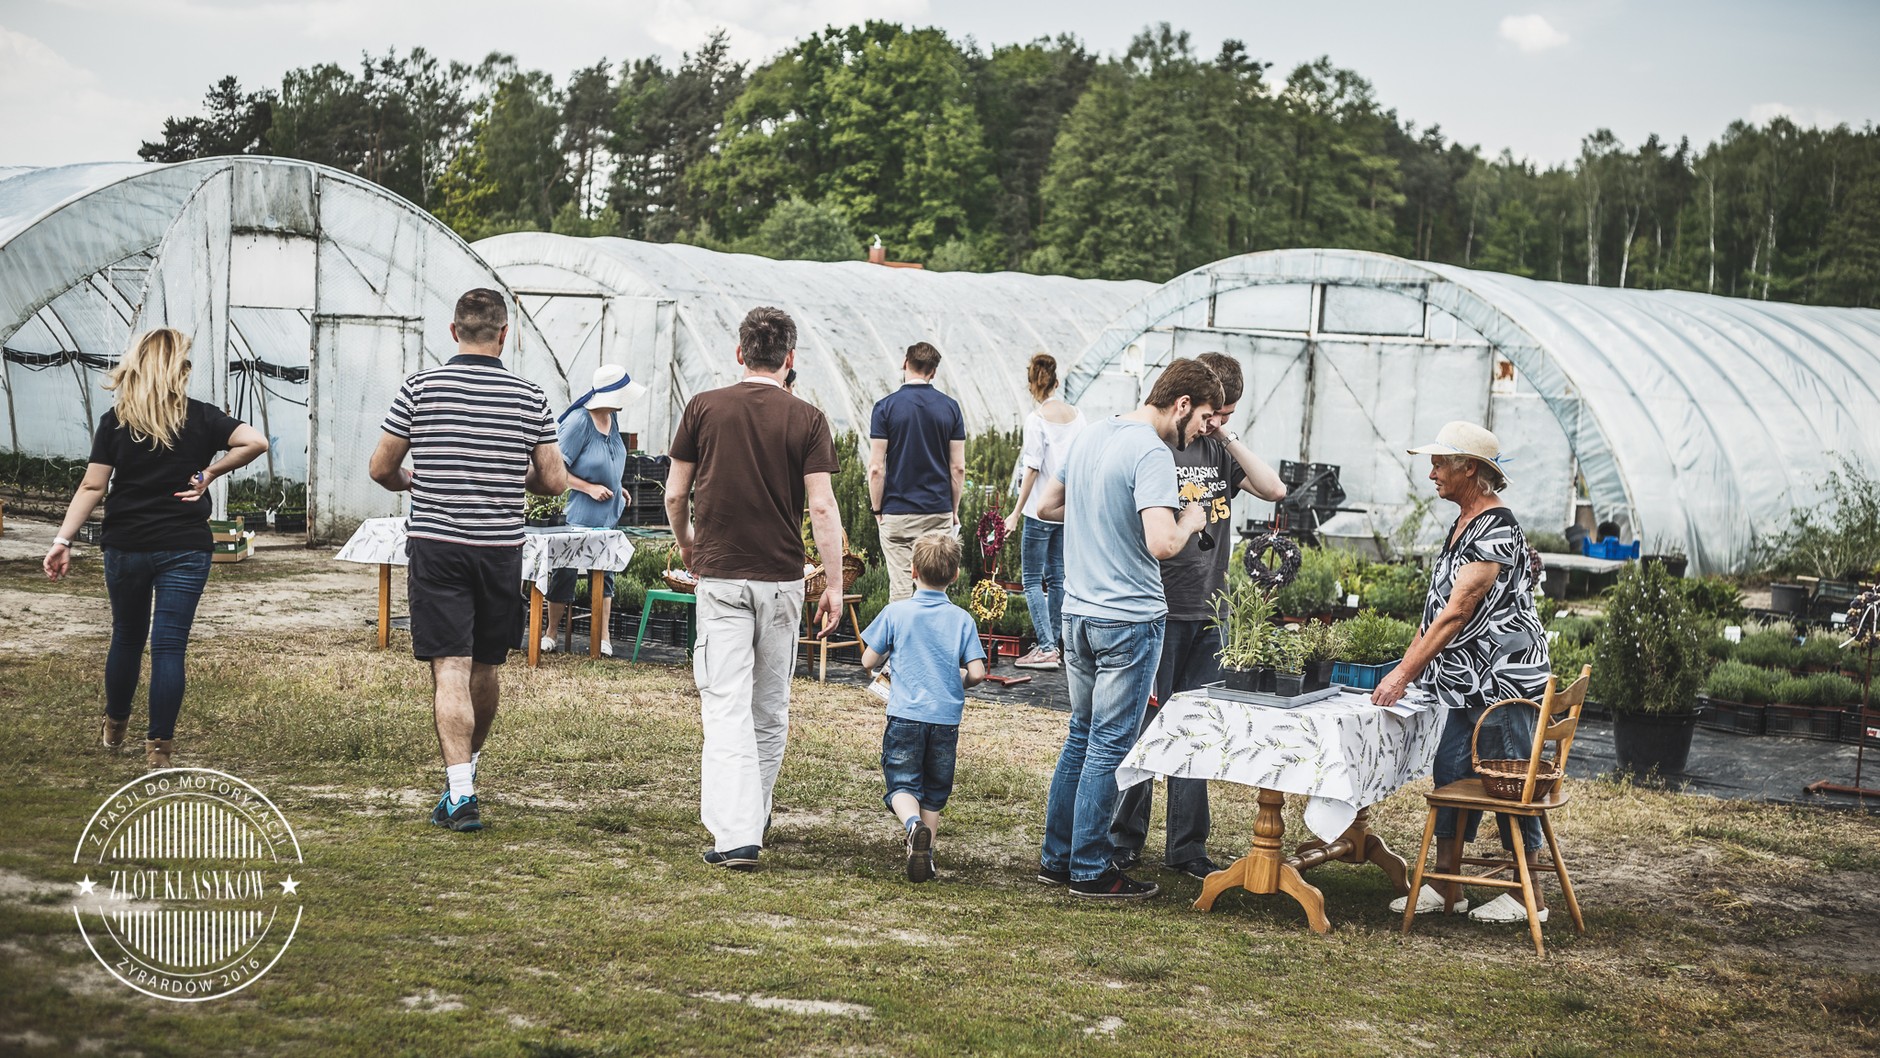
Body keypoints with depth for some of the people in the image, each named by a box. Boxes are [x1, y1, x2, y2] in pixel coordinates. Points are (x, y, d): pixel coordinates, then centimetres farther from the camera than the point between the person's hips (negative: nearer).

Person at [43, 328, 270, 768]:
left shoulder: (115, 421, -2)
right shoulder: (201, 418, -4)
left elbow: (92, 487, -7)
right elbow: (255, 441, -16)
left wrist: (63, 541, -6)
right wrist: (210, 473, -6)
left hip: (126, 546, 2)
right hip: (184, 549, -2)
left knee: (127, 636, 20)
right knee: (169, 646, 0)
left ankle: (114, 728, 36)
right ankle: (159, 747, 0)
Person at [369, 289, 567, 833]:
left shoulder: (420, 387, -4)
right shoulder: (530, 397, 0)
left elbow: (381, 469, 1)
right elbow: (554, 481, 2)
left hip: (435, 543, -2)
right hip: (501, 547, 2)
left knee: (450, 670, -4)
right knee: (483, 667, 16)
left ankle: (460, 793, -12)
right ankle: (467, 764, 35)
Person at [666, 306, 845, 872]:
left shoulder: (705, 408, 0)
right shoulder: (806, 419, -3)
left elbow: (675, 494, 4)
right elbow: (821, 507, -8)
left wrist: (686, 546, 23)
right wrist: (835, 583, -3)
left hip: (719, 575, -1)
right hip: (780, 578, 1)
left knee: (726, 707, -3)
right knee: (771, 707, 16)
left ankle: (734, 835, -13)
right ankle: (755, 815, 31)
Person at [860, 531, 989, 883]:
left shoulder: (895, 613, -3)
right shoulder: (962, 619, 1)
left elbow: (868, 660, 1)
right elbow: (977, 673, -4)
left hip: (905, 714, -2)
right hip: (947, 718, 2)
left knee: (902, 784, 2)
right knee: (934, 791, 15)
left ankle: (913, 823, -28)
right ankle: (925, 856, 12)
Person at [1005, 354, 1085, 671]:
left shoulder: (1037, 419, -13)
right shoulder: (1077, 416, 4)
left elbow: (1032, 469, -15)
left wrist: (1016, 513, -10)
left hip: (1041, 510, -6)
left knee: (1032, 580, 0)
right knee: (1056, 577, 13)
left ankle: (1046, 648, -6)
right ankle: (1051, 644, 16)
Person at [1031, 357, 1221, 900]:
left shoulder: (1091, 435, 9)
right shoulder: (1153, 453, -17)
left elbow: (1047, 506, 21)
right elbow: (1162, 544, -27)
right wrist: (1189, 523, -7)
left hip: (1077, 612, 8)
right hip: (1128, 620, -8)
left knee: (1082, 734, 18)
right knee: (1110, 745, 0)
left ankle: (1056, 857, 23)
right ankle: (1090, 870, 7)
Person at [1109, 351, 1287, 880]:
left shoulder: (1219, 451, 13)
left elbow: (1274, 489, 3)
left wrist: (1230, 438, -2)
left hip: (1208, 616, 6)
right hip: (1159, 612, -6)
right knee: (1144, 726, 0)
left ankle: (1186, 846, 15)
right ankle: (1124, 839, 11)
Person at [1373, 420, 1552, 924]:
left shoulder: (1497, 531, -18)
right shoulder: (1464, 524, 13)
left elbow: (1456, 613, -23)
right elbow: (1439, 606, 20)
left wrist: (1404, 675, -25)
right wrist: (1405, 663, 16)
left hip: (1505, 676, -10)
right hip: (1471, 682, 10)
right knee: (1451, 774, 9)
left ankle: (1528, 896, 8)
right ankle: (1446, 887, 16)